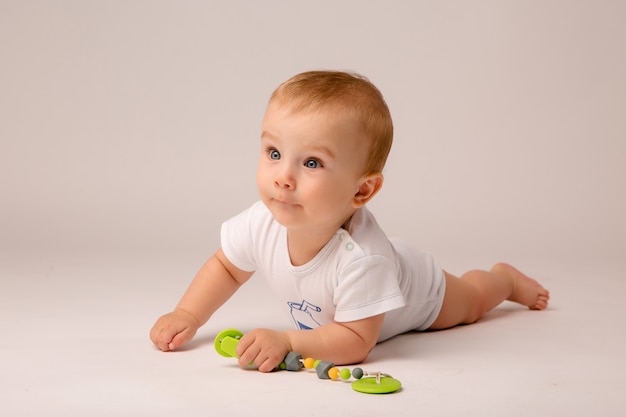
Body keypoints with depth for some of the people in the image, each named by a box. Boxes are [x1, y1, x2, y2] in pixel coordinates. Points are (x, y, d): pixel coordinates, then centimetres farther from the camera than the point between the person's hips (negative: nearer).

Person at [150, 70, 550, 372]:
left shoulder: (360, 258, -52)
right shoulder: (262, 223, -35)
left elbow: (356, 341, -44)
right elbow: (226, 267, -14)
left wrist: (286, 341, -54)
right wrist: (187, 316, -26)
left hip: (417, 299, -5)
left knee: (471, 301, 27)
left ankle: (505, 277, 56)